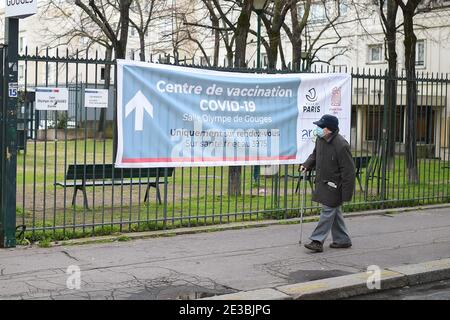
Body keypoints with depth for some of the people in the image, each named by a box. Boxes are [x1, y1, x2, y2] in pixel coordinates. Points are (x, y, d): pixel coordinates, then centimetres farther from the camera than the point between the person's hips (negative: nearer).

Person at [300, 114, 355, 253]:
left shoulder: (341, 145, -23)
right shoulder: (320, 139, 2)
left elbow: (348, 170, -20)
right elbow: (315, 154, 22)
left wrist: (347, 192, -19)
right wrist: (307, 165, 3)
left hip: (333, 185, -9)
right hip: (323, 183, 9)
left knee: (328, 211, -5)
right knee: (334, 211, 16)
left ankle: (317, 241, -3)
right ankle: (343, 240, 27)